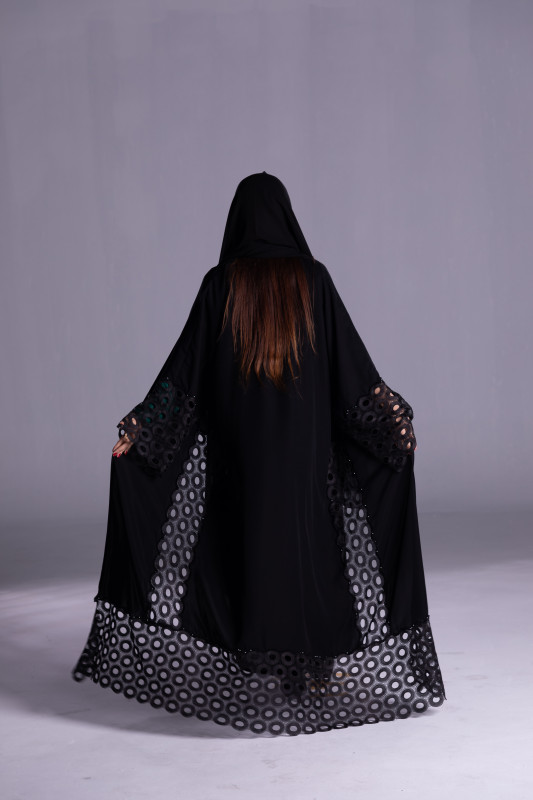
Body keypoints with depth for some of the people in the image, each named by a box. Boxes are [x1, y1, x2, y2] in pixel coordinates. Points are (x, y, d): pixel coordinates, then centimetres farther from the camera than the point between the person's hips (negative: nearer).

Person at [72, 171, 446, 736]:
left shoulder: (221, 283, -4)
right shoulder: (312, 277, -3)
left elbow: (186, 364, -5)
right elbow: (351, 359, -3)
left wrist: (138, 427, 1)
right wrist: (396, 418, 6)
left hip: (238, 442, 0)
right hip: (303, 439, 0)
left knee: (245, 541, 9)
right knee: (308, 540, 9)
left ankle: (257, 663, 14)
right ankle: (321, 663, 9)